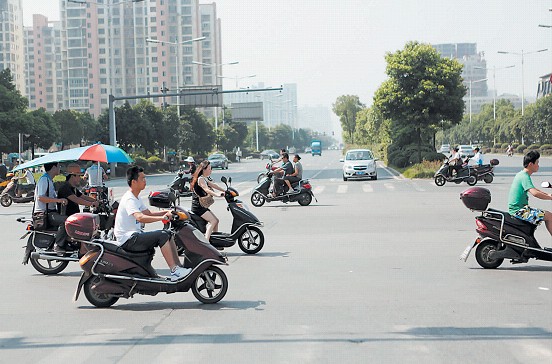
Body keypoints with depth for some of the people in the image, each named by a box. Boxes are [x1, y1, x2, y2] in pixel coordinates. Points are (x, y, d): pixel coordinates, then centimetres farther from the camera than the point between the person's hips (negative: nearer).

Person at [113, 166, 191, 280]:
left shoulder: (136, 198, 15)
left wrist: (167, 212, 10)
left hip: (135, 235, 11)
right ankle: (174, 271, -24)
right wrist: (162, 217, -36)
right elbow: (140, 217, -35)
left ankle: (178, 267, 4)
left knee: (168, 234, 7)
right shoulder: (129, 199, -18)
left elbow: (148, 213, 23)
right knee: (162, 235, -22)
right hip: (128, 240, -11)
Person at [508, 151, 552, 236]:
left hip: (514, 209, 11)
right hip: (519, 211, -11)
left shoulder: (521, 174, 13)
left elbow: (532, 189, 29)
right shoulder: (524, 177, -18)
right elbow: (534, 193, -33)